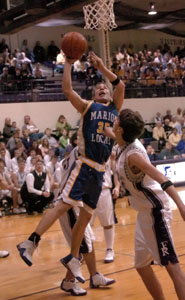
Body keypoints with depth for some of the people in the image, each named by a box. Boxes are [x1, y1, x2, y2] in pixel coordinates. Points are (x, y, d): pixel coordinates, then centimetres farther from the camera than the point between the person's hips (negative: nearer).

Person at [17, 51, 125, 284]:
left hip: (100, 170, 4)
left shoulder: (115, 108, 16)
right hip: (85, 165, -4)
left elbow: (120, 85, 2)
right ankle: (30, 243, -10)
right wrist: (68, 63, -5)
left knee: (86, 215, 9)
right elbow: (67, 90, -7)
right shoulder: (87, 107, 6)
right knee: (65, 204, -15)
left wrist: (101, 67, 1)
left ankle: (73, 259, 19)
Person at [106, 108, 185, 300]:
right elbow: (112, 135, 32)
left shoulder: (132, 154, -22)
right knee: (142, 265, 15)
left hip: (155, 210, -10)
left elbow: (162, 179, -32)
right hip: (145, 211, 10)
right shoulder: (125, 144, 4)